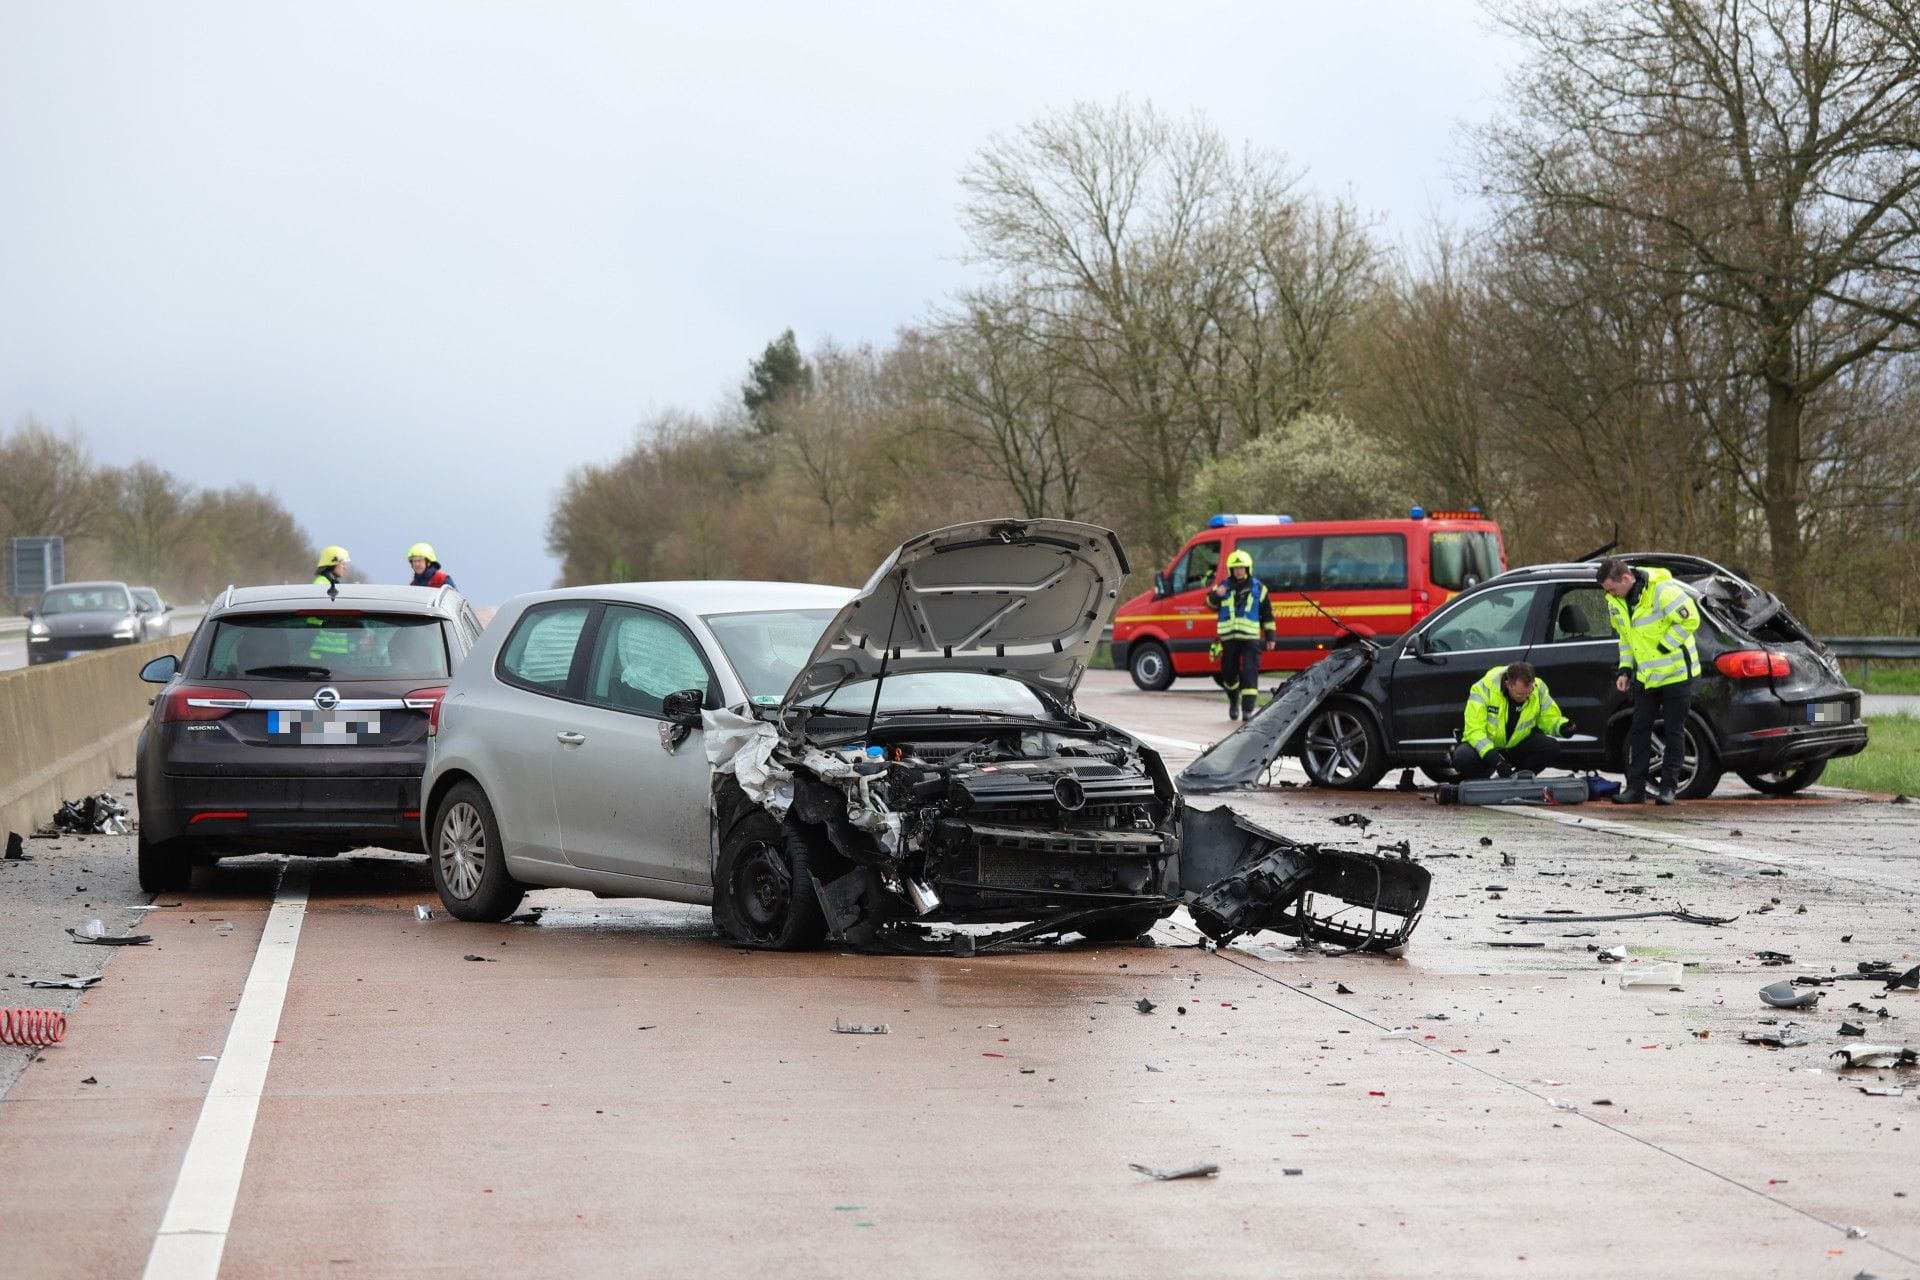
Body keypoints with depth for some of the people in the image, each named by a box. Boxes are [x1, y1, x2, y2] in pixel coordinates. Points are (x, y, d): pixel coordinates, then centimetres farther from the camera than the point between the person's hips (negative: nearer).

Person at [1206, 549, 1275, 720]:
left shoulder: (1258, 588, 7)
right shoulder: (1224, 586, 7)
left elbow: (1268, 615, 10)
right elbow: (1210, 603, -4)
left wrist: (1270, 637, 7)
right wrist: (1216, 595, -27)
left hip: (1250, 637, -2)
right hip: (1229, 637, 2)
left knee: (1249, 673, -11)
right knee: (1229, 673, 10)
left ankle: (1247, 710, -13)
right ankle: (1234, 701, 35)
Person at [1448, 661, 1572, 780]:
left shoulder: (1538, 688, -13)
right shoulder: (1485, 688, -25)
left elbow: (1549, 718, 0)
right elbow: (1474, 730, -28)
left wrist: (1562, 727, -25)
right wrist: (1492, 756, -41)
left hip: (1518, 746, 4)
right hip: (1483, 747, -3)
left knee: (1552, 748, -23)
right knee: (1463, 758, -36)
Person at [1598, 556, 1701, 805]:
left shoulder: (1663, 590, -22)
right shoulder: (1616, 601, 1)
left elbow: (1690, 619, -21)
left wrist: (1663, 647, -19)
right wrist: (1625, 670, 6)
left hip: (1675, 672, -6)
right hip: (1645, 675, 6)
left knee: (1674, 731, 1)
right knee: (1639, 730, 3)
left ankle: (1668, 787, 8)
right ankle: (1635, 787, 6)